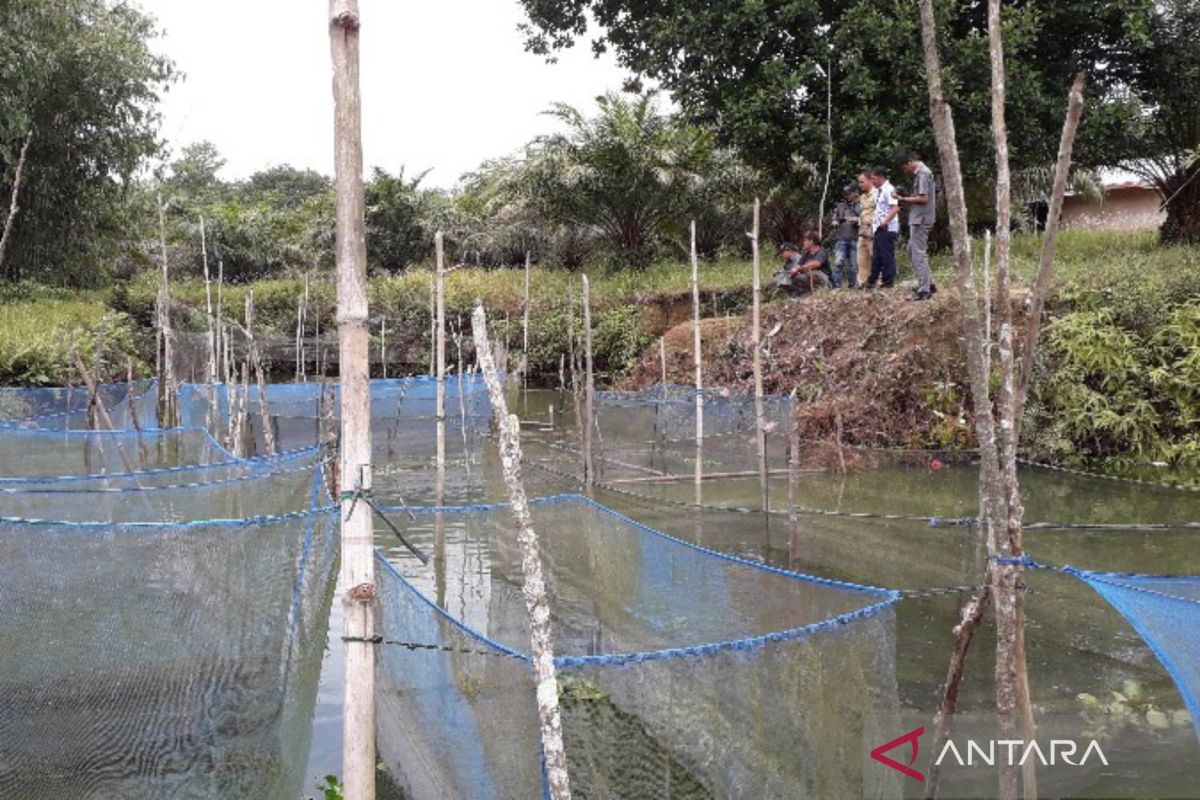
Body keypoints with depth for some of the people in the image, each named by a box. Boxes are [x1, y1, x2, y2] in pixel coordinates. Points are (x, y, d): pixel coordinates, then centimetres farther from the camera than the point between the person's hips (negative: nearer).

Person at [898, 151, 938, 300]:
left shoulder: (923, 173, -14)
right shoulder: (924, 172, 16)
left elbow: (923, 198, -20)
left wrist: (904, 199, -12)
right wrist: (907, 198, 9)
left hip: (921, 220, -10)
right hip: (918, 219, 10)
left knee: (919, 254, -7)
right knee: (912, 250, 17)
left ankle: (924, 290, -4)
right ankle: (928, 283, 21)